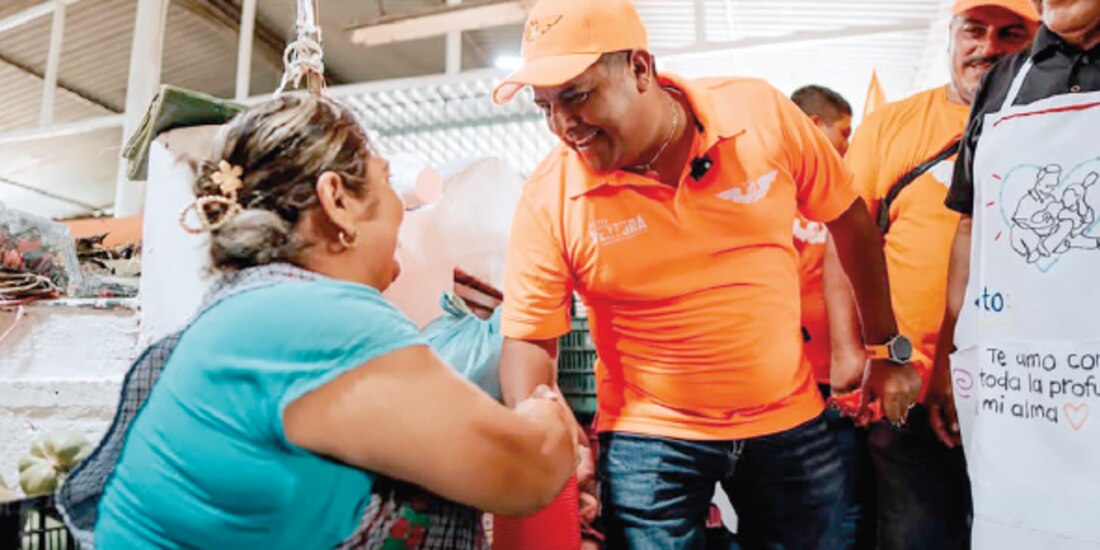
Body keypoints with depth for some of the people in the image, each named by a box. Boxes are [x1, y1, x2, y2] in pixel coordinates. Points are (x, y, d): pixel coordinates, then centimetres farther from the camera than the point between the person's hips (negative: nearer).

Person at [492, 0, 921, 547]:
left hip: (788, 422, 2)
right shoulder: (548, 198, -14)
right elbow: (528, 338, -9)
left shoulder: (763, 113, -11)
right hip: (648, 440, -1)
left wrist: (887, 348, 7)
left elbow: (849, 219, 2)